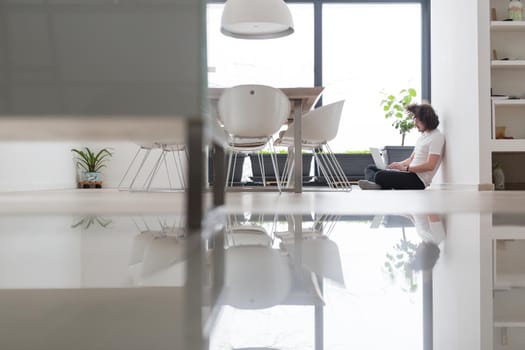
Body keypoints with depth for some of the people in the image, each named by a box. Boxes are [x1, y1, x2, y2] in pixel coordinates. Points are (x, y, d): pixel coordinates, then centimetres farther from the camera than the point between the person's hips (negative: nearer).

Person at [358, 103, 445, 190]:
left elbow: (430, 166, -19)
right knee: (370, 168, 7)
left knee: (380, 176, -34)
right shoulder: (422, 136, 22)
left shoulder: (436, 137, -9)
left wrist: (405, 168, -19)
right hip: (411, 173, 11)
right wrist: (399, 164, 3)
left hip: (418, 180, -11)